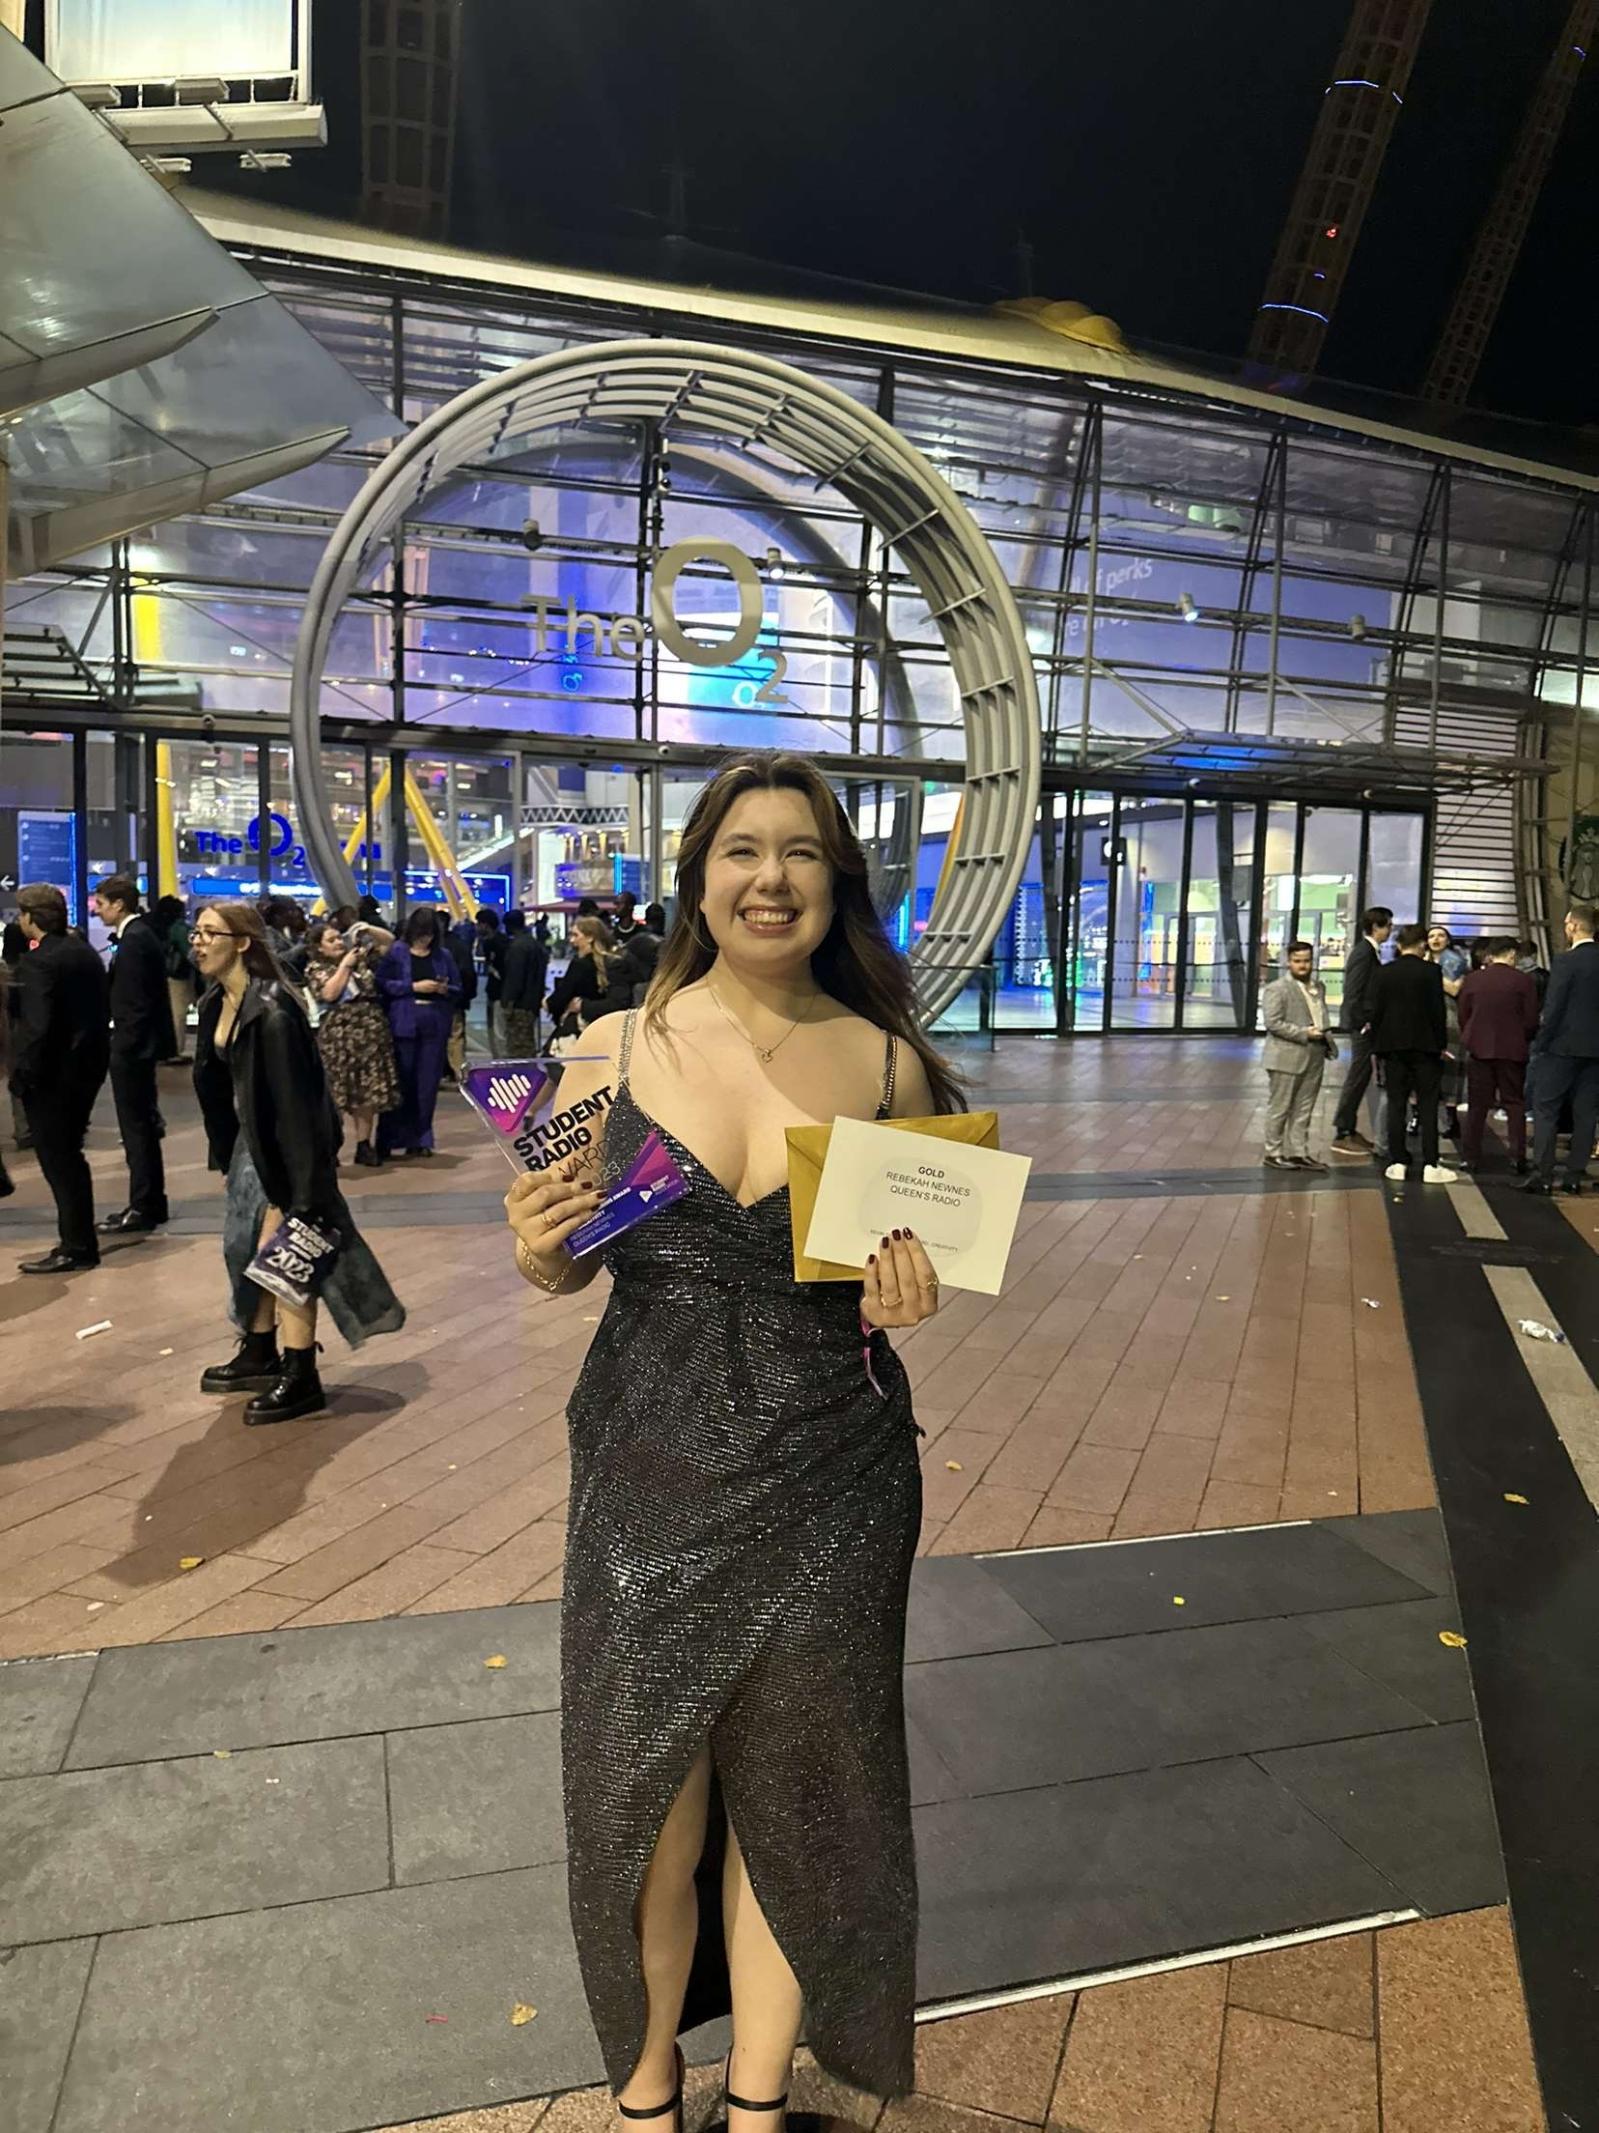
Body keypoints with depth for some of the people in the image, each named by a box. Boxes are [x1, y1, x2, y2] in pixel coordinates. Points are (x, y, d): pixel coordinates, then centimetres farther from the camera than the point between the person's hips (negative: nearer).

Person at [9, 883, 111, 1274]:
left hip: (53, 1074, -9)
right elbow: (104, 1008, 12)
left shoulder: (38, 961, -17)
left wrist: (22, 1076, -16)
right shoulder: (84, 952, 9)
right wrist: (91, 1049, 15)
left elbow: (36, 1027, -23)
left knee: (58, 1161, 1)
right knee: (68, 1157, 18)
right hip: (87, 1065, 9)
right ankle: (80, 1240, 25)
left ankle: (76, 1247, 7)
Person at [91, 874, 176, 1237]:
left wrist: (123, 1048, -19)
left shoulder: (134, 939, -17)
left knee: (136, 1129, -4)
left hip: (133, 1047, -10)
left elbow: (136, 1002, -21)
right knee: (142, 1127, 15)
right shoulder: (140, 933, 13)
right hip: (137, 1045, 10)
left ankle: (142, 1209, 1)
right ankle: (151, 1203, 22)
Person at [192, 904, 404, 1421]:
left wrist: (292, 1194, -25)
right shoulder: (216, 1004, 4)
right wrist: (226, 1154, 14)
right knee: (244, 1245, 16)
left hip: (289, 1142, -9)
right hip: (253, 1141, 9)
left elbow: (289, 1098, -24)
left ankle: (301, 1378, 5)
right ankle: (261, 1354, 33)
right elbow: (217, 1086, 13)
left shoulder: (271, 1011, -23)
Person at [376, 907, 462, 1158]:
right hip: (404, 1024, -3)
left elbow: (458, 989, 11)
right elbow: (383, 984, -6)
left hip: (436, 1025, 3)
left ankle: (421, 1139, 14)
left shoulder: (444, 955, 9)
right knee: (401, 1083, -1)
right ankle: (390, 1139, 7)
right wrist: (414, 987, -13)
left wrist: (445, 989, -10)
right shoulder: (397, 952, 1)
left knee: (428, 1084, 5)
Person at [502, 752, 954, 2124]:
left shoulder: (886, 1061, -4)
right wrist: (543, 1256, -18)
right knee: (646, 1802, 15)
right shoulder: (615, 1048, -5)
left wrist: (910, 1295, -14)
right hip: (646, 1473, 0)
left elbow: (918, 1257, 8)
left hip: (827, 1489, 0)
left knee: (791, 1803, 17)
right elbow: (567, 1264, 4)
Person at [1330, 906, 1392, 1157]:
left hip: (1368, 1024, 9)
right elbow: (1353, 993, -20)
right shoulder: (1364, 952, -15)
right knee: (1358, 1077, -4)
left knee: (1360, 1078, 14)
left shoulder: (1371, 951, 13)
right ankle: (1342, 1136, 2)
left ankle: (1349, 1130, 23)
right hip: (1363, 1025, -9)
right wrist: (1362, 1023, -18)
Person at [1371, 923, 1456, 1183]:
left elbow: (1377, 1010, 2)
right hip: (1425, 1045, -2)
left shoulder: (1384, 972, 1)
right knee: (1427, 1106, 2)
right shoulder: (1431, 971, -6)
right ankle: (1430, 1165, 1)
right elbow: (1438, 1010, -7)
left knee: (1396, 1106, 5)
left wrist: (1376, 1046, 10)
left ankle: (1398, 1162, 5)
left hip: (1393, 1046, 2)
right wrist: (1442, 1044, 1)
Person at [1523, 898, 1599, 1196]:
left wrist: (1540, 1043, -6)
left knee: (1545, 1109, 0)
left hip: (1563, 1047, -6)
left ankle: (1543, 1175, -4)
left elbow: (1553, 1007, -14)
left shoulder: (1566, 961, -12)